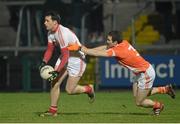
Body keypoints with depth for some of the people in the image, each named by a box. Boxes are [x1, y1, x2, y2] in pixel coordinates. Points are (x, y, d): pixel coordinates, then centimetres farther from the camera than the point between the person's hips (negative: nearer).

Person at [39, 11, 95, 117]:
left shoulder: (62, 33, -31)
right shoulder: (51, 33, -2)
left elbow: (65, 56, -32)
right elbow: (50, 49, 8)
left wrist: (56, 72, -34)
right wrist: (44, 62, -9)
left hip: (76, 60, -8)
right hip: (65, 58, 9)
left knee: (69, 90, -6)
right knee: (54, 83, -1)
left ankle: (88, 89, 23)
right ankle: (53, 110, 8)